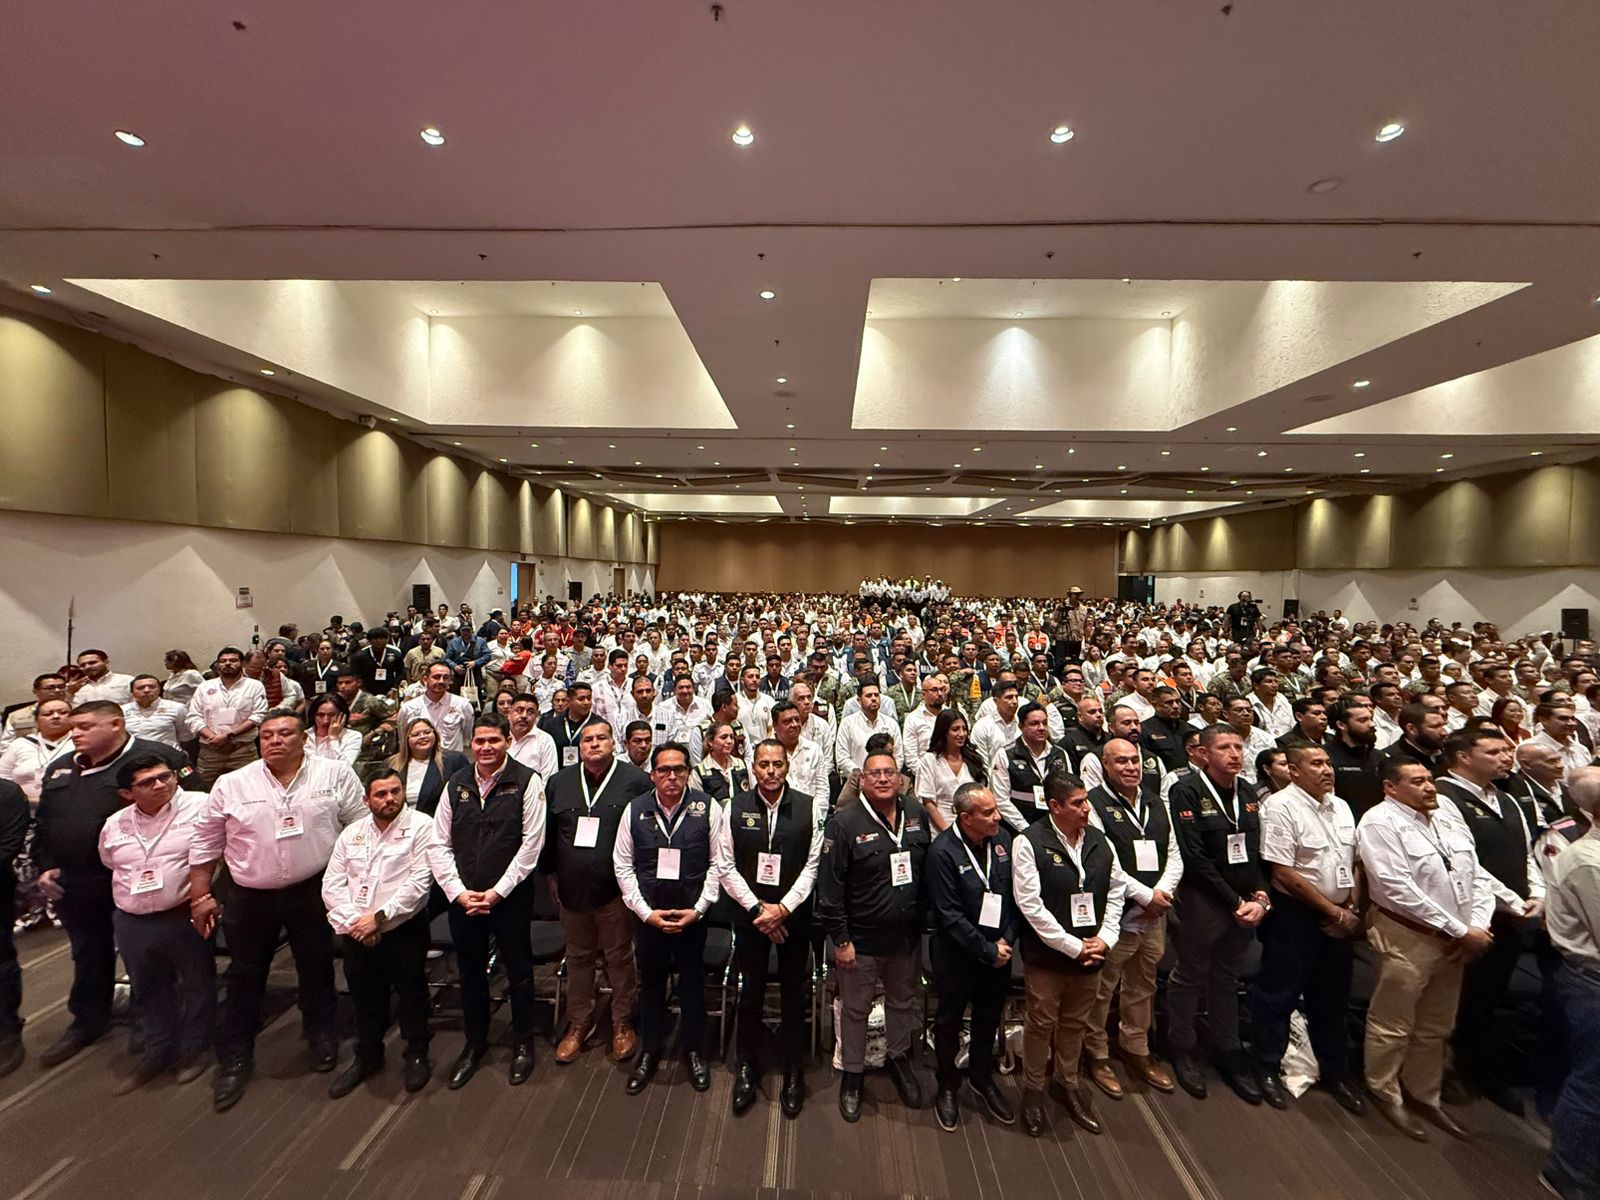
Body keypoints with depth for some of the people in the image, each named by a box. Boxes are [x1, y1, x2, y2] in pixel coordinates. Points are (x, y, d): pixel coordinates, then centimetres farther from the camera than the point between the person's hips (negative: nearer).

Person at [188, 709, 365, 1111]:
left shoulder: (335, 775, -8)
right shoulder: (232, 785, -4)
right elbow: (205, 842, 4)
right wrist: (200, 896, 3)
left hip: (313, 891, -1)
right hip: (251, 897, 1)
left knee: (317, 969, 15)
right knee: (245, 976, 13)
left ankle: (321, 1035, 37)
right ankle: (234, 1058, 32)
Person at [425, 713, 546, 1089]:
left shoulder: (527, 782, -12)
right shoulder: (456, 784, 2)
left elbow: (531, 845, -12)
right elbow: (440, 844, 4)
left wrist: (497, 892, -13)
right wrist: (457, 891, -6)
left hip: (510, 897, -3)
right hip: (462, 897, 4)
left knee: (518, 970, 11)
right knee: (470, 972, 19)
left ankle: (523, 1043, 33)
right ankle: (474, 1043, 40)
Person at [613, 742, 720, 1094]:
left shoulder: (707, 807, -11)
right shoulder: (635, 809, -6)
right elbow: (622, 865, -1)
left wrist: (698, 909, -10)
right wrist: (647, 912, -7)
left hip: (693, 912, -1)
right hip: (648, 912, 1)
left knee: (693, 982, 14)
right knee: (651, 982, 17)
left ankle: (694, 1051, 35)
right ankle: (649, 1053, 37)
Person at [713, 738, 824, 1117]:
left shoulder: (810, 807, -9)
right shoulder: (735, 808, -6)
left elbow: (813, 864, -8)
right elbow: (725, 866, -4)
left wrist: (783, 908, -14)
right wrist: (757, 907, -10)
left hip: (795, 916, 0)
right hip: (750, 914, 1)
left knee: (794, 996, 13)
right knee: (750, 994, 13)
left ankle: (794, 1074, 33)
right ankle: (747, 1071, 35)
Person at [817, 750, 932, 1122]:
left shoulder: (916, 816, -2)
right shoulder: (845, 822, -18)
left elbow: (928, 871, 9)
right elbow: (830, 885, -15)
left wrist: (925, 922, 8)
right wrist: (840, 939, -14)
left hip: (907, 936, 5)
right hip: (862, 939, -4)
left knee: (903, 1001, 23)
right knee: (855, 1008, 13)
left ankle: (898, 1057, 48)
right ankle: (852, 1073, 36)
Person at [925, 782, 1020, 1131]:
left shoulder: (1003, 838, -10)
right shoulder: (943, 851, -25)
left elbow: (1016, 895, -1)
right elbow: (949, 914, -22)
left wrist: (1007, 940, -10)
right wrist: (987, 951, -17)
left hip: (999, 952, 5)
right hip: (957, 955, -4)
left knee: (989, 1019, 23)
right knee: (949, 1021, 16)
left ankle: (982, 1078, 47)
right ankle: (948, 1086, 40)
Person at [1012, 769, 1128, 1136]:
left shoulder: (1099, 841, -1)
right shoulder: (1029, 842, -18)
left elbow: (1117, 890, 8)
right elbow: (1030, 904, -18)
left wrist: (1105, 938, -3)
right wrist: (1073, 947, -15)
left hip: (1091, 954, 5)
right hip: (1046, 955, -4)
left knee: (1075, 1023, 20)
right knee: (1041, 1024, 10)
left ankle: (1068, 1082, 42)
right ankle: (1033, 1089, 32)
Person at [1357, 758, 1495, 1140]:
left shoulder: (1448, 814, 6)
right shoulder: (1379, 822, -16)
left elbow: (1478, 874, 8)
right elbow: (1398, 888, -20)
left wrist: (1477, 925, -5)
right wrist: (1460, 931, -16)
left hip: (1455, 940, 7)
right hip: (1406, 937, -7)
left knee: (1435, 1026, 20)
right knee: (1392, 1025, 6)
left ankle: (1425, 1095, 37)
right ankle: (1385, 1094, 25)